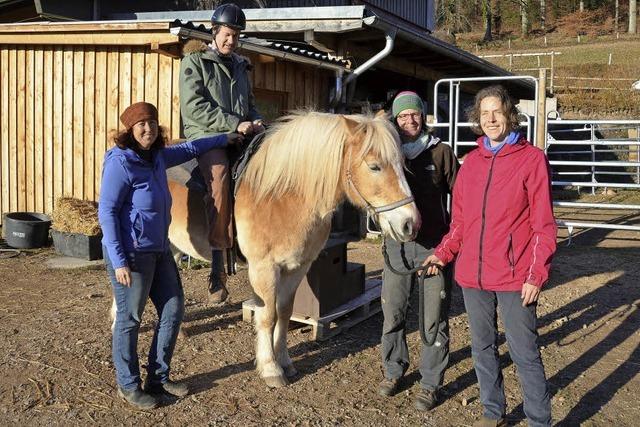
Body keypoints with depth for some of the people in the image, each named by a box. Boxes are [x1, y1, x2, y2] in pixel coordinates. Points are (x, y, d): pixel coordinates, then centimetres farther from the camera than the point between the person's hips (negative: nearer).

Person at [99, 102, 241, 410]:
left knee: (173, 310, 13)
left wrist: (224, 139, 29)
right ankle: (128, 386, 21)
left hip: (159, 250, 9)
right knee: (130, 318, 4)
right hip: (132, 254, -9)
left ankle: (158, 378, 27)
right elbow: (106, 212, -18)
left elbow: (187, 150, 28)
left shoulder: (156, 156, 7)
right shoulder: (120, 162, -16)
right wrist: (118, 262, -22)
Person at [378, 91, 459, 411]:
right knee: (393, 314, 12)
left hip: (435, 246, -2)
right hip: (397, 244, 2)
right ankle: (393, 371, 32)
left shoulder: (441, 153, -2)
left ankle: (430, 383, 19)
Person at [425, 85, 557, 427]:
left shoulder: (532, 159, -5)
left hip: (514, 277, -5)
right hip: (473, 273, 5)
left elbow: (543, 225, -7)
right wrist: (443, 253, 5)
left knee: (524, 353, 1)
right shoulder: (471, 161, 8)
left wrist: (536, 275, -12)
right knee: (482, 348, 16)